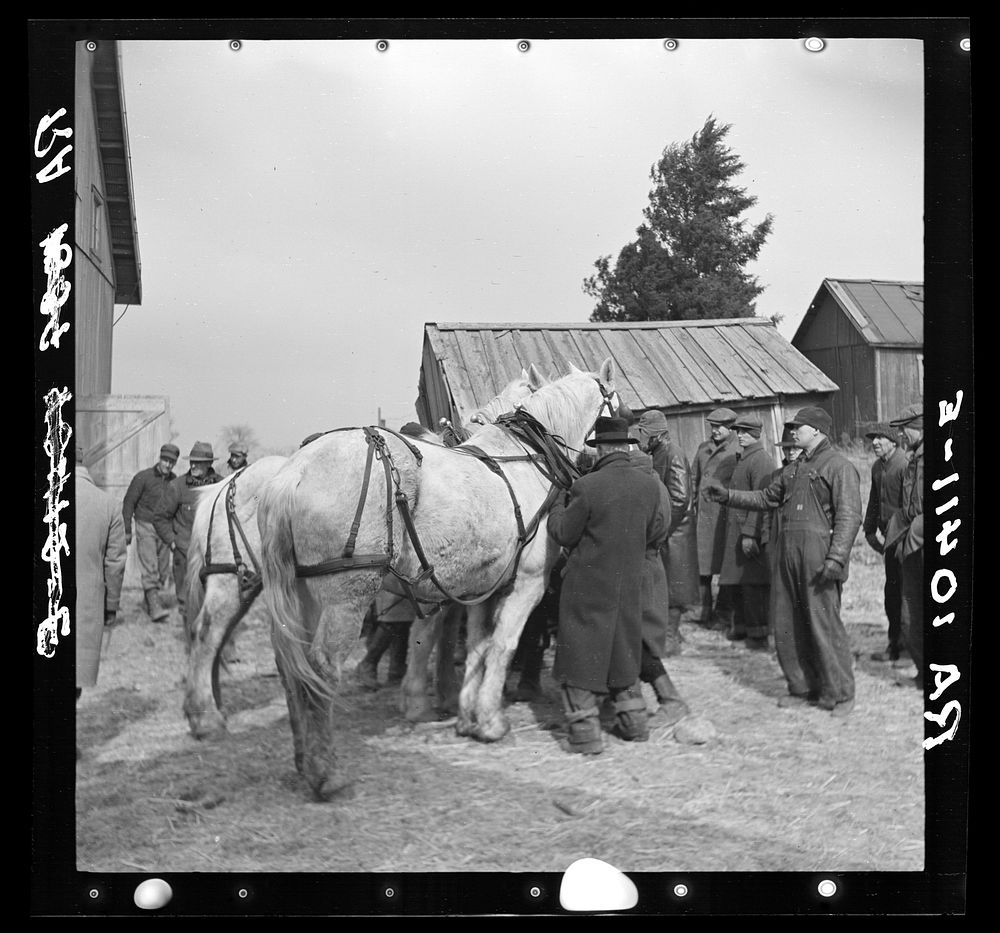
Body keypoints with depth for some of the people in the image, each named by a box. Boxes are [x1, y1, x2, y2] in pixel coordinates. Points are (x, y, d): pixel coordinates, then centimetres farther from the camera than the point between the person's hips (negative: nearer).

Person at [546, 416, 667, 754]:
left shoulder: (586, 487, -19)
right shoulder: (650, 485, -4)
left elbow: (563, 534, -9)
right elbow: (657, 533, 7)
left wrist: (559, 503, 8)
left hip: (587, 585, -5)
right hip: (630, 583, 5)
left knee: (581, 652, 5)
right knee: (624, 649, 21)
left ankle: (585, 731, 4)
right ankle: (634, 720, 27)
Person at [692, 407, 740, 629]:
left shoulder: (738, 450, -2)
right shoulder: (703, 448, 15)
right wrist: (696, 502, 14)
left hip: (726, 515, -5)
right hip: (704, 515, 5)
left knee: (726, 566, 0)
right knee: (703, 565, 4)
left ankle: (724, 613, 9)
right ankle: (706, 611, 14)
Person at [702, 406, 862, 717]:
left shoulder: (839, 467, -6)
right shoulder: (794, 469, 21)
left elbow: (849, 517, -13)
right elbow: (766, 497, 28)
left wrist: (836, 558, -21)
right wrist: (727, 496, 19)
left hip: (819, 557, -8)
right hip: (788, 554, 8)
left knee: (824, 624, -7)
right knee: (787, 625, 9)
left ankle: (840, 694, 5)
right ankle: (803, 688, 21)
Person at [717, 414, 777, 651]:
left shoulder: (761, 460, -12)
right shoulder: (741, 459, 18)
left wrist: (750, 533, -22)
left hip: (753, 531, -9)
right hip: (736, 530, 9)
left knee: (753, 584, -6)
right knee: (737, 582, 12)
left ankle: (758, 635, 0)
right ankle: (742, 626, 23)